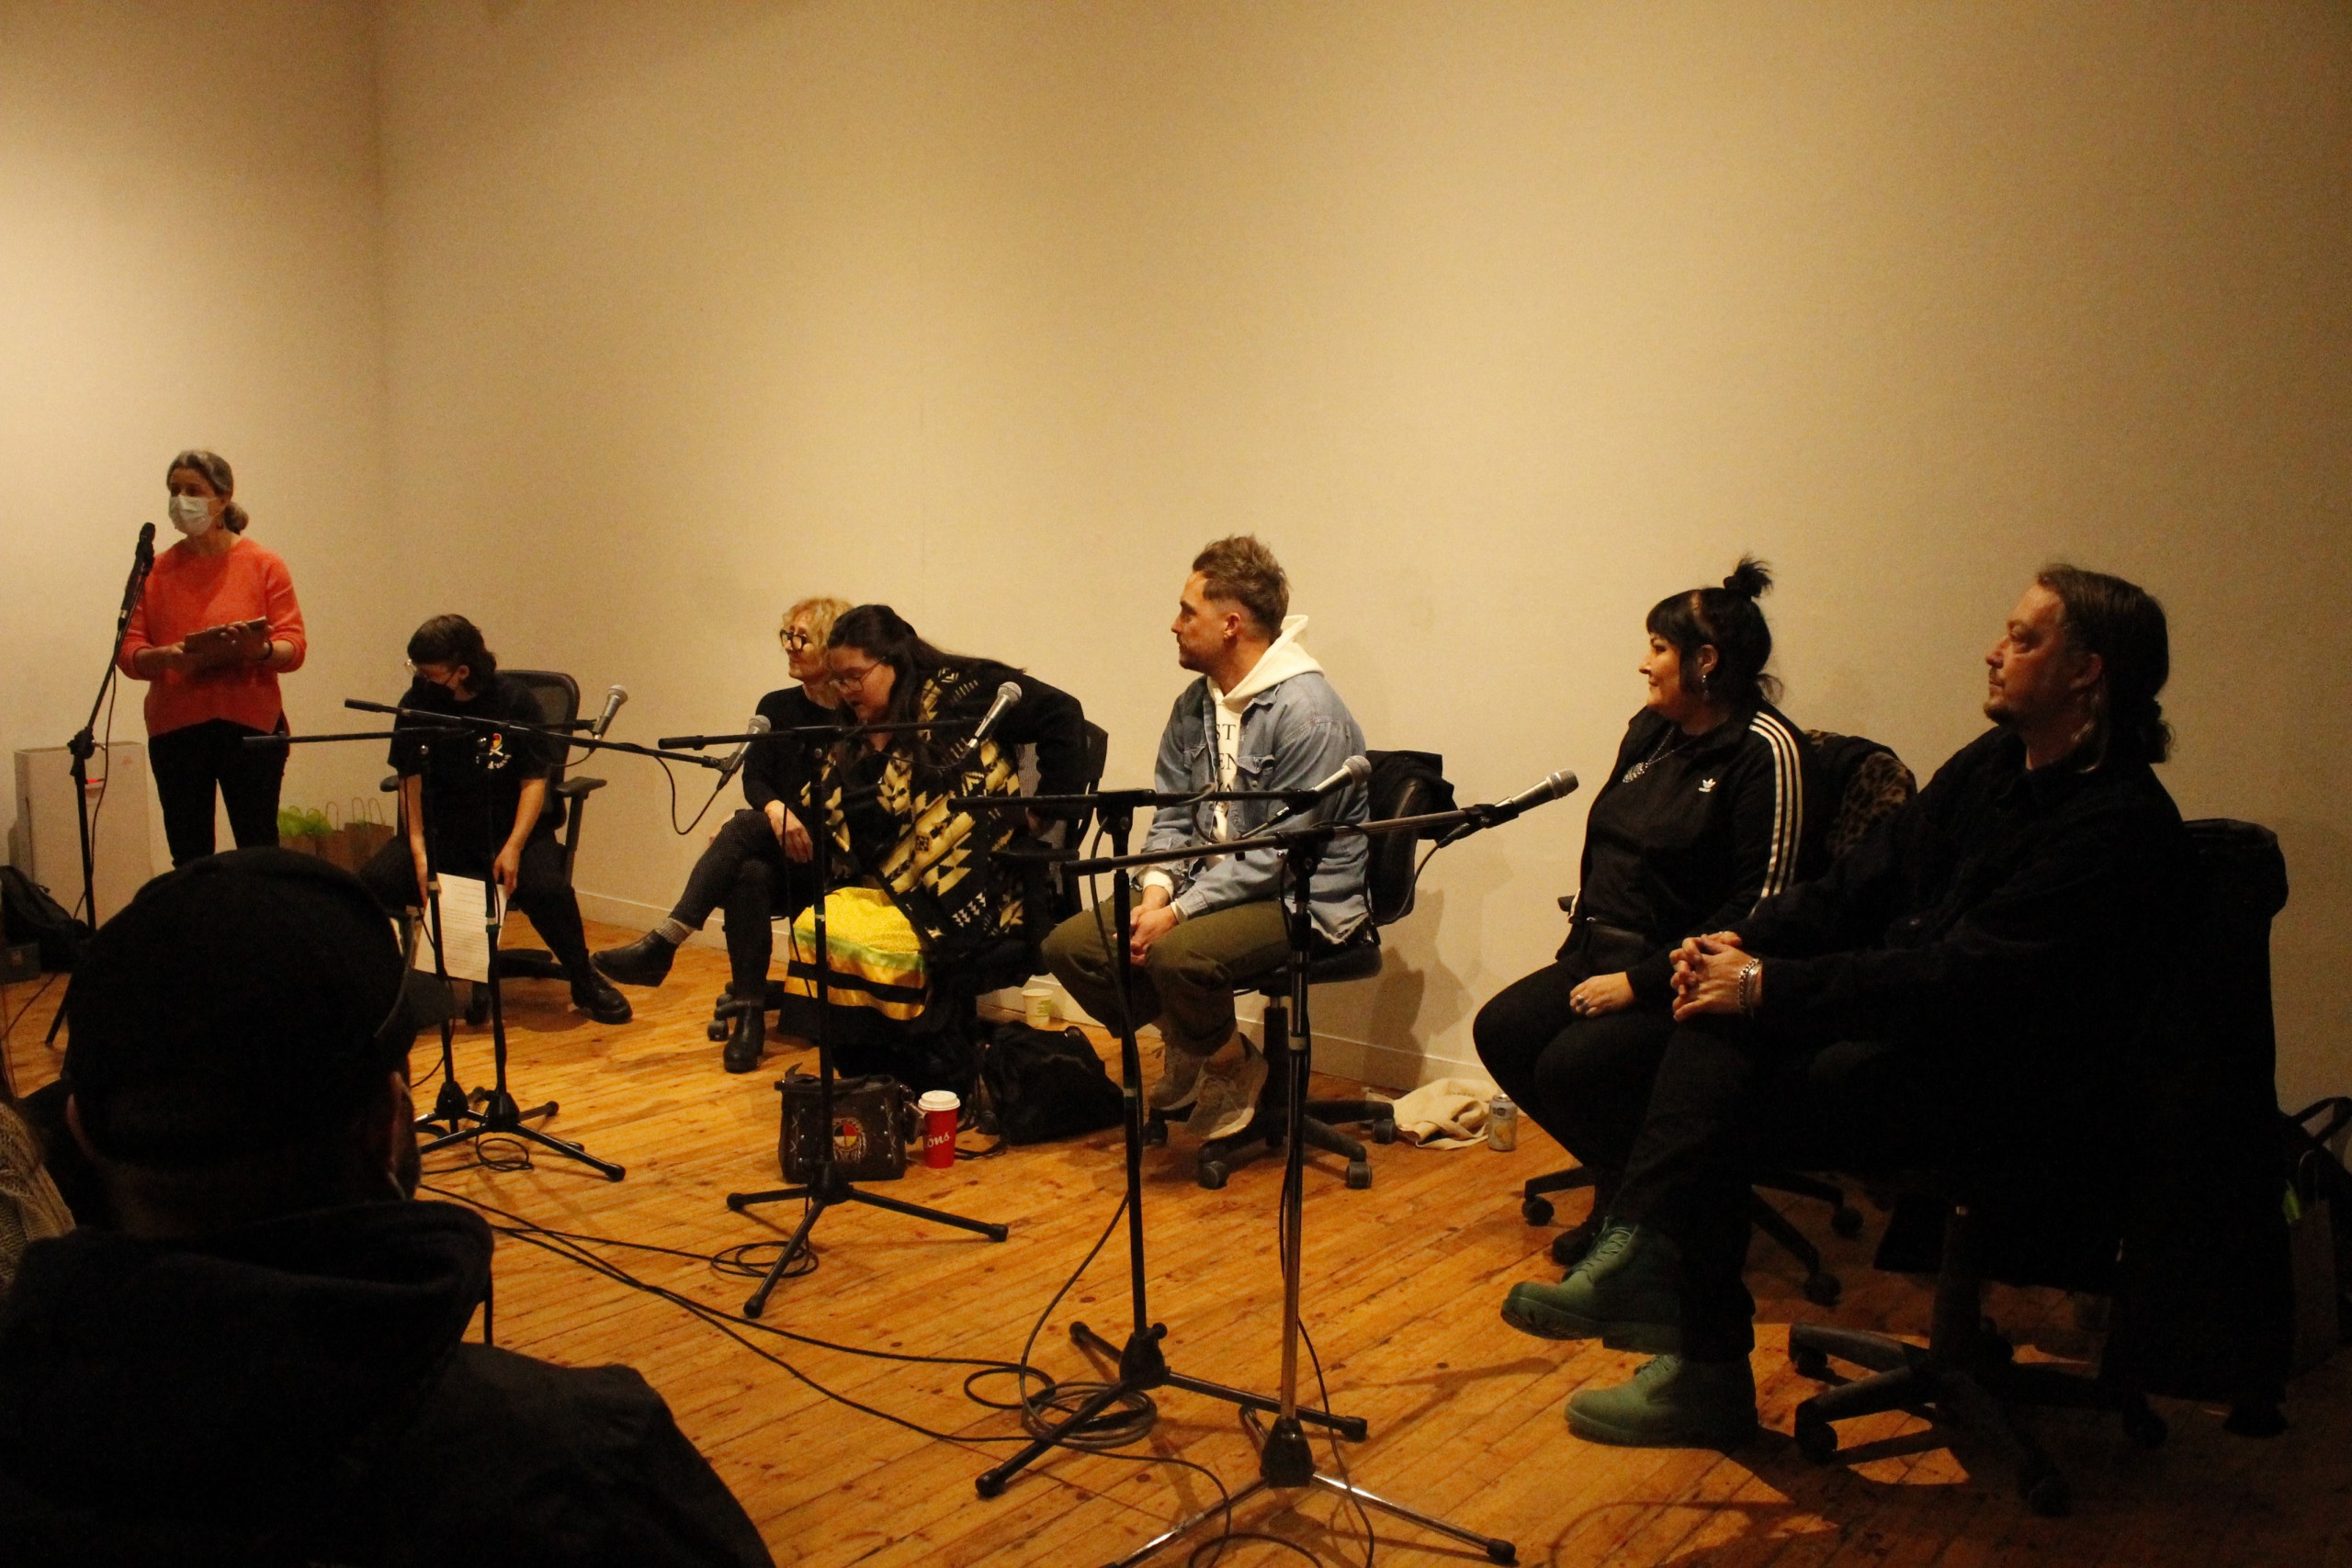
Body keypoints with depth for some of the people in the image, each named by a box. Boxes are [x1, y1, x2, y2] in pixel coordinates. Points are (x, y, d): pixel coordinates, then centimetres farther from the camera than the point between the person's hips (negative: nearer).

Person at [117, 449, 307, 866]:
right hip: (175, 728, 2)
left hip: (250, 724, -2)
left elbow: (294, 646, -2)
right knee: (187, 857, 4)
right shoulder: (155, 571, 10)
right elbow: (129, 653, 3)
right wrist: (165, 656, -18)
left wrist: (259, 650, -23)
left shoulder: (264, 565, 4)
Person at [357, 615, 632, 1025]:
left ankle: (585, 982, -5)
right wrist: (418, 849, -13)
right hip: (442, 828, 3)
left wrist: (513, 847, -21)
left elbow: (535, 779, -9)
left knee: (547, 889, -30)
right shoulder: (417, 703, -3)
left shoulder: (514, 700, -10)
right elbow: (410, 779, 0)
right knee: (374, 882, -22)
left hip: (511, 824, -3)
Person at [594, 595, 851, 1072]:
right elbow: (754, 778, 1)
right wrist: (776, 811, -23)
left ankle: (661, 946, -33)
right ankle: (749, 1018, -31)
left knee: (746, 827, -32)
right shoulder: (776, 707, 13)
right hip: (774, 854, 4)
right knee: (749, 876, -32)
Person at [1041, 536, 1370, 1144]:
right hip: (1210, 883, 8)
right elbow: (1171, 815, 11)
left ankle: (1234, 1065, -2)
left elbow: (1282, 854, -21)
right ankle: (1186, 1045, 15)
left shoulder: (1307, 713, -19)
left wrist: (1181, 911, -23)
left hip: (1303, 899, -8)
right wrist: (1158, 887, -10)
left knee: (1177, 953, -35)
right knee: (1070, 944, -8)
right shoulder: (1194, 705, 8)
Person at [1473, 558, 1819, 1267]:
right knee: (1500, 1029, -10)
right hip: (1608, 954, 9)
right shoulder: (1650, 732, 13)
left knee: (1571, 1065, -26)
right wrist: (1583, 948, 6)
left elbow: (1761, 904, -20)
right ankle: (1621, 1182, 8)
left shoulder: (1766, 751, -14)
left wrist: (1641, 981, -20)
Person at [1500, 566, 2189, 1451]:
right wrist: (1745, 942, -7)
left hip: (2013, 1101, -8)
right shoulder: (1993, 765, 10)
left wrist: (1773, 988, -26)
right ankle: (1645, 1261, -22)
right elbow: (1864, 882, 10)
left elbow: (1964, 978, -26)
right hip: (1918, 1034, 8)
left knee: (1722, 1089, -20)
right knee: (1717, 1017, -16)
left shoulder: (2122, 824, -18)